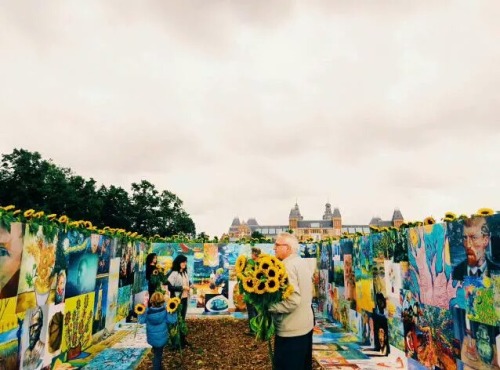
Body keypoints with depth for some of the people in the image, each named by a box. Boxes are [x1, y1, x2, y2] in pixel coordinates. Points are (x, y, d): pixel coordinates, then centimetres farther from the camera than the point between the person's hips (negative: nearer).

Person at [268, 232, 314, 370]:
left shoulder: (287, 265, -20)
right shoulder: (303, 263, 8)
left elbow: (292, 300, -28)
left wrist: (268, 306, -19)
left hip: (291, 330, -9)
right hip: (306, 325, 9)